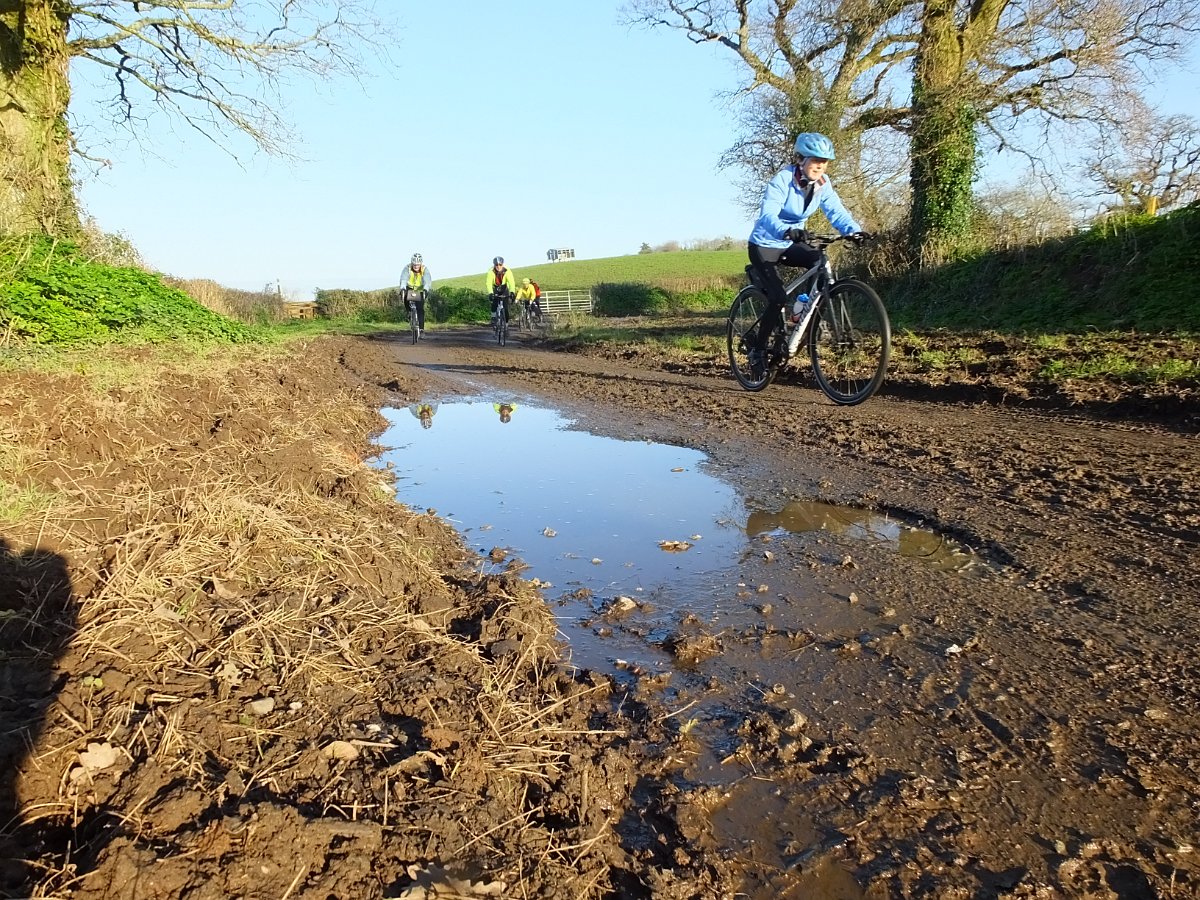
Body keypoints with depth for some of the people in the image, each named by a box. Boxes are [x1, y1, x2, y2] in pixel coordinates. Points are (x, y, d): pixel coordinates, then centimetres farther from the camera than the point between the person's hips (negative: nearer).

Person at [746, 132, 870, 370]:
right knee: (778, 298, -18)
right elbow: (768, 216, -37)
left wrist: (854, 230, -35)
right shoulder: (782, 180, -23)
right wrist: (787, 231, -58)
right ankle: (758, 350, 0)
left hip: (790, 244, 6)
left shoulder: (822, 183, -6)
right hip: (765, 245, -6)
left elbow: (836, 211, -15)